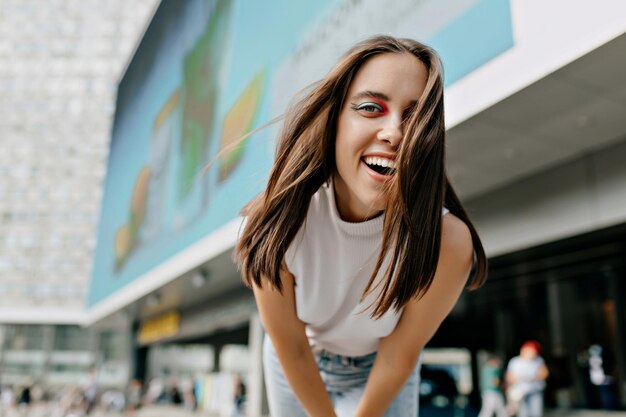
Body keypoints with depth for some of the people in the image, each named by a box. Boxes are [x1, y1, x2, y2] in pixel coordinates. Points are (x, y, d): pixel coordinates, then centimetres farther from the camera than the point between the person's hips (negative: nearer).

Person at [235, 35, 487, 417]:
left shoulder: (446, 242, -34)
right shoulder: (276, 224, -33)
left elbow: (400, 354, -18)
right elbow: (289, 346, -19)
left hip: (381, 374, 0)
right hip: (295, 367, 1)